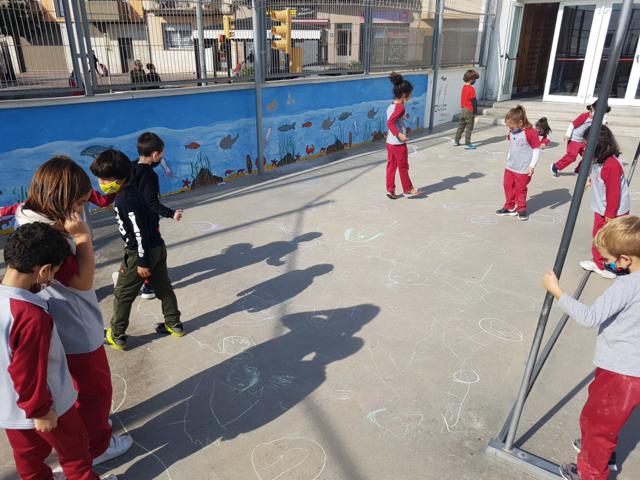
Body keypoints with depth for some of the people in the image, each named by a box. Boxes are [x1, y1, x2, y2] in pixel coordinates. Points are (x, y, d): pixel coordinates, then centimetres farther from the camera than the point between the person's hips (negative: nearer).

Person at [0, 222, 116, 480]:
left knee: (28, 455, 27)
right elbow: (29, 374, -28)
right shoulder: (31, 316, -36)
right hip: (41, 406, -7)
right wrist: (40, 411, -13)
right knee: (73, 449, 19)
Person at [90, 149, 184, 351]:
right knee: (163, 287, 18)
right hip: (158, 247, 9)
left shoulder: (126, 200, -22)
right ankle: (174, 324, 31)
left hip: (141, 253, -9)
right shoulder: (131, 192, 7)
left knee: (122, 294, 6)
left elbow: (139, 231, -23)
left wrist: (142, 261, -19)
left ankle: (116, 336, 19)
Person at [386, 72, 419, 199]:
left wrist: (404, 128, 20)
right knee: (403, 167, 6)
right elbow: (390, 122, -28)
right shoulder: (400, 108, -19)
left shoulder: (391, 106, 7)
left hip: (390, 142, 8)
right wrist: (399, 135, -30)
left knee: (391, 166, 12)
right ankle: (408, 189, 20)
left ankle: (390, 189, 16)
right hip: (398, 143, -8)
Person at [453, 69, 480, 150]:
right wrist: (475, 112, -11)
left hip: (463, 109, 8)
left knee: (461, 126, 17)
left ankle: (456, 141, 23)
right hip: (469, 111, -8)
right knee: (469, 128, 0)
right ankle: (467, 144, 3)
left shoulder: (464, 87, 5)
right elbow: (474, 101, -16)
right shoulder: (471, 89, -18)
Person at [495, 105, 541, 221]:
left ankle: (521, 209, 21)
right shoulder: (512, 132, 3)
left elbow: (537, 149, -14)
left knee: (520, 189, 4)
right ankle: (510, 208, 25)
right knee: (508, 186, 12)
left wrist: (532, 166, -16)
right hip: (510, 167, 7)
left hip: (523, 169, -7)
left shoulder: (530, 132, -18)